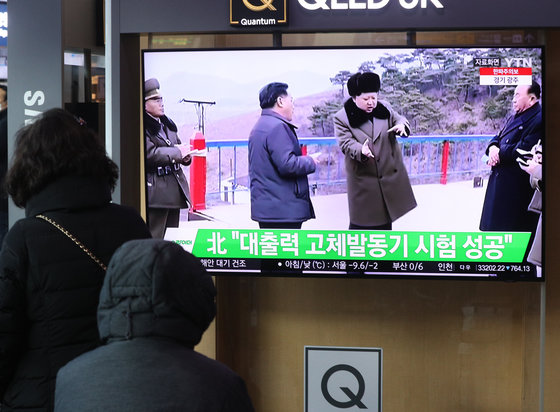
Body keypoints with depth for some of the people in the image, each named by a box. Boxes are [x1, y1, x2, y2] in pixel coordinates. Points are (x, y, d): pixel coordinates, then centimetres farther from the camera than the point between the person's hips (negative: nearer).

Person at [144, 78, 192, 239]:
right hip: (155, 191, -9)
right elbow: (150, 154, -22)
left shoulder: (167, 124, 17)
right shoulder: (143, 127, -12)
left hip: (175, 188, 9)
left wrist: (185, 156, 3)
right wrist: (177, 152, -15)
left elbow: (178, 146, 26)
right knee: (154, 239, -9)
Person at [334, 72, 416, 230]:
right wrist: (361, 151, -38)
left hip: (390, 174, 5)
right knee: (361, 222, -4)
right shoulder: (342, 118, -9)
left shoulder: (385, 108, 4)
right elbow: (346, 143, -16)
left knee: (385, 222, 16)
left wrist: (401, 125, -20)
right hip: (363, 180, -5)